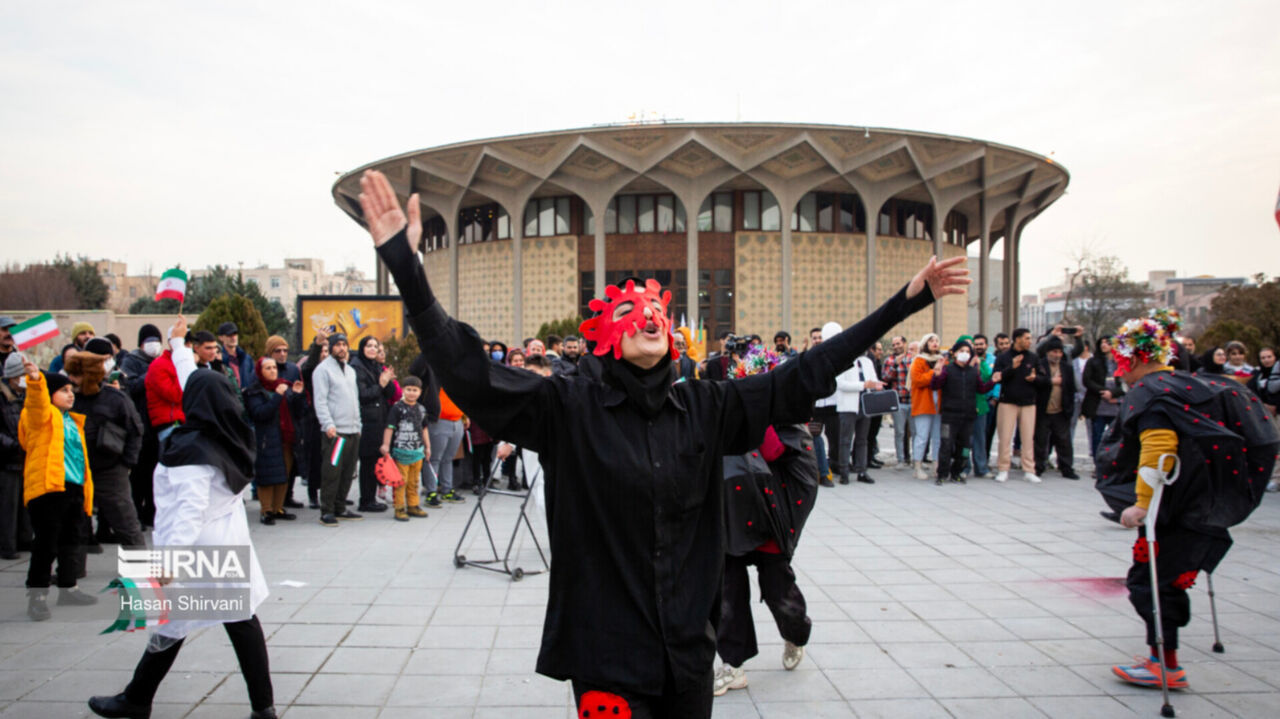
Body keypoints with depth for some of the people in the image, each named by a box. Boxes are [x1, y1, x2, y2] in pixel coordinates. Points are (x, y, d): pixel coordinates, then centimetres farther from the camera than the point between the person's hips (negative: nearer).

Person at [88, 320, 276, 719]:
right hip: (231, 543, 7)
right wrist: (179, 347, 30)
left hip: (197, 548, -7)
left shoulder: (191, 450, -19)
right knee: (243, 620, 9)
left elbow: (190, 509, -26)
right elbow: (201, 386, 17)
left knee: (170, 625, 10)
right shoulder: (228, 435, 2)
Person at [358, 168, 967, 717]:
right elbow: (469, 375, -19)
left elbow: (801, 377, 3)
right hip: (605, 656, -4)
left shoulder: (703, 408, 2)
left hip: (688, 647, 4)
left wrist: (906, 302, 3)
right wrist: (407, 268, -30)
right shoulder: (567, 406, -9)